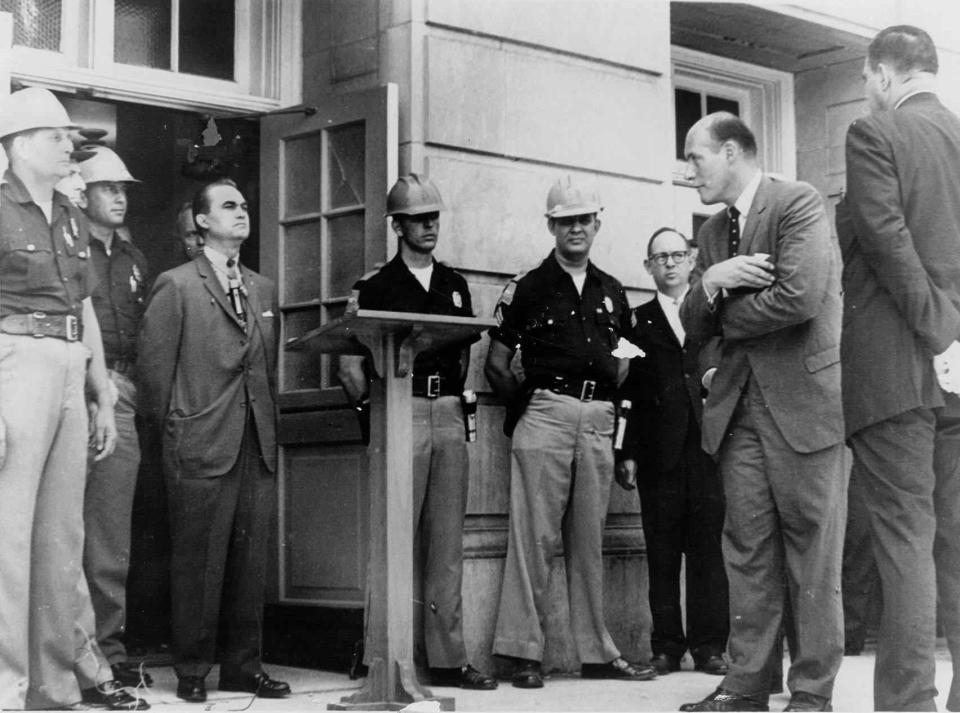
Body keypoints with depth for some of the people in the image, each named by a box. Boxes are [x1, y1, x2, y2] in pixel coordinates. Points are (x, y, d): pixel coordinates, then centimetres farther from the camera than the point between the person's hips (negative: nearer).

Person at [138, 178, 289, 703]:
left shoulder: (263, 290, 17)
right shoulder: (175, 286, 0)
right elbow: (154, 363, -3)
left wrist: (271, 427, 12)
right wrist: (175, 428, -3)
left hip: (258, 444, 5)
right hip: (201, 444, -5)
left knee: (250, 557, 6)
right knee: (198, 558, -1)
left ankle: (242, 664, 15)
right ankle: (192, 670, 9)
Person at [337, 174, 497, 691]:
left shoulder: (455, 285, 17)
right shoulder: (375, 286, 2)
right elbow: (350, 359, -1)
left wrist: (454, 398, 12)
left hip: (449, 415, 5)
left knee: (447, 544, 4)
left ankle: (447, 658, 8)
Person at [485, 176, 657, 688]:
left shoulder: (612, 292, 18)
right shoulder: (528, 287, 5)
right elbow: (496, 364, 5)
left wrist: (612, 396, 8)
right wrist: (525, 406, 1)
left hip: (598, 421, 4)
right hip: (546, 415, -4)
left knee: (588, 540, 8)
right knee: (534, 535, -6)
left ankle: (597, 652, 13)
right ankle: (523, 652, -4)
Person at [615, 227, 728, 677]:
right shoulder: (637, 320, 11)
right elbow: (628, 390, 5)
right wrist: (626, 453, -1)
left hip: (707, 445, 1)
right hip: (658, 450, 0)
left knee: (709, 547, -2)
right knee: (662, 552, 0)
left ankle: (709, 645, 4)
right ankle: (666, 646, 6)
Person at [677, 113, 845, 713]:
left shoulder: (799, 203, -6)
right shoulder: (713, 231, 17)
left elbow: (800, 297, -20)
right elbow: (695, 325, 13)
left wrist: (728, 317, -3)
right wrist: (710, 281, -8)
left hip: (804, 400, -6)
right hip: (740, 407, 7)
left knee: (813, 560, -1)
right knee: (748, 555, 6)